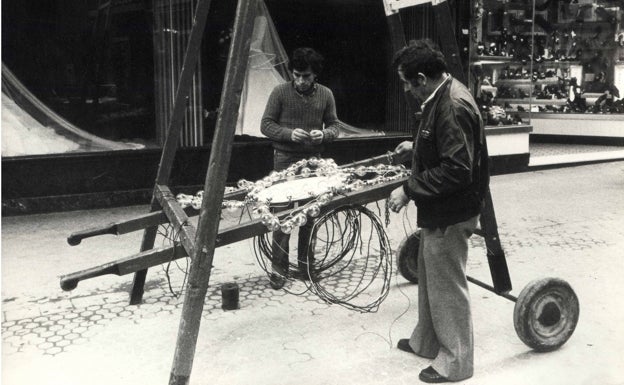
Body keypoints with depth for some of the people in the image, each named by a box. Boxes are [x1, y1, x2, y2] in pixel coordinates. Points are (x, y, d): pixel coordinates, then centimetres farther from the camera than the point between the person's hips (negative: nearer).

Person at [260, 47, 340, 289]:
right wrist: (289, 133, -19)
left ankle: (305, 262, 25)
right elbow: (266, 125, -3)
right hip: (285, 160, -3)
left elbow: (334, 125, 10)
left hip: (313, 160, 3)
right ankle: (279, 267, 6)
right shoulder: (280, 92, -4)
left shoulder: (325, 95, 4)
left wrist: (324, 134, -13)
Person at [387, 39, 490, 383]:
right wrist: (416, 146, 18)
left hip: (450, 214, -10)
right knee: (429, 278, 22)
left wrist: (409, 190, -25)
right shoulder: (441, 97, 7)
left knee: (447, 286, 4)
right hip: (437, 209, 10)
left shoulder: (453, 106, -25)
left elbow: (456, 170, -30)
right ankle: (426, 342, 40)